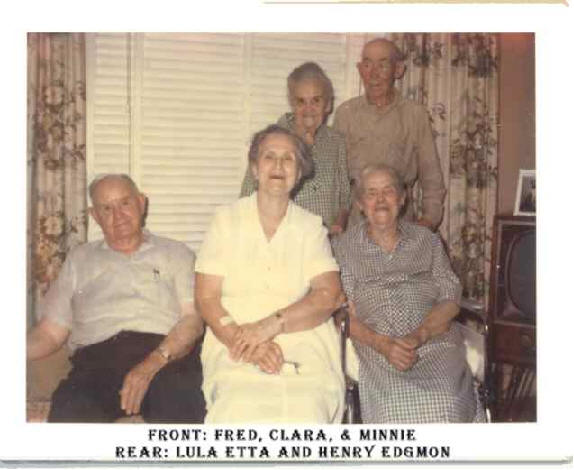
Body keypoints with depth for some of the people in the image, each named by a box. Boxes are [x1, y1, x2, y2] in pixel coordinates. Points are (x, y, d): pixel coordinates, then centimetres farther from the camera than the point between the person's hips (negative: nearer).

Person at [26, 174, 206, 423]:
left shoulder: (175, 253, 21)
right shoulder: (79, 259, 27)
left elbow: (193, 318, 5)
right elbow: (51, 332, 20)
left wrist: (152, 364, -14)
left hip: (167, 356, -1)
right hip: (98, 358, 2)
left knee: (180, 409, -35)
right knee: (69, 412, -32)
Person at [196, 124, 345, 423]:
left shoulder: (311, 227, 14)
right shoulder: (227, 220, 11)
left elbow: (328, 296, 1)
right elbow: (206, 298, 3)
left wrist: (269, 325, -14)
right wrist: (244, 342, -14)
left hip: (303, 344, 1)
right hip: (235, 350, -1)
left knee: (306, 414, -29)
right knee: (241, 412, -31)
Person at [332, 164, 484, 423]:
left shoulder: (426, 240, 17)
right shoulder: (344, 248, 12)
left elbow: (450, 300, 9)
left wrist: (419, 336, -10)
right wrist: (382, 344, -14)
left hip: (434, 341, 2)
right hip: (377, 348, -2)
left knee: (448, 401, -28)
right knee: (395, 407, -32)